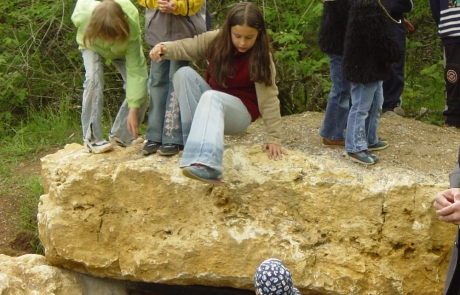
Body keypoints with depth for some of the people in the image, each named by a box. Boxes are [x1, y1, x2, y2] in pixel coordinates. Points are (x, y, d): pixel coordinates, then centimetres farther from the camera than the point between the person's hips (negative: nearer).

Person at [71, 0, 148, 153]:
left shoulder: (132, 28, -43)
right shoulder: (82, 16, -42)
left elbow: (135, 71, -40)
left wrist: (133, 110, -41)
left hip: (123, 51, 1)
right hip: (92, 46, -1)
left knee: (140, 87, -16)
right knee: (93, 79, -29)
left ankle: (121, 135, 4)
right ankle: (91, 138, -20)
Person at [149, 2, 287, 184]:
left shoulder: (260, 57, -18)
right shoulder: (216, 40, -8)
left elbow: (268, 97, -20)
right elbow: (187, 47, -6)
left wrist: (273, 137, -24)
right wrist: (164, 48, -29)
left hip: (240, 111, -5)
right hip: (212, 102, 5)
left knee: (211, 98, -39)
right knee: (184, 74, -20)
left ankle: (206, 164, -63)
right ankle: (194, 140, -24)